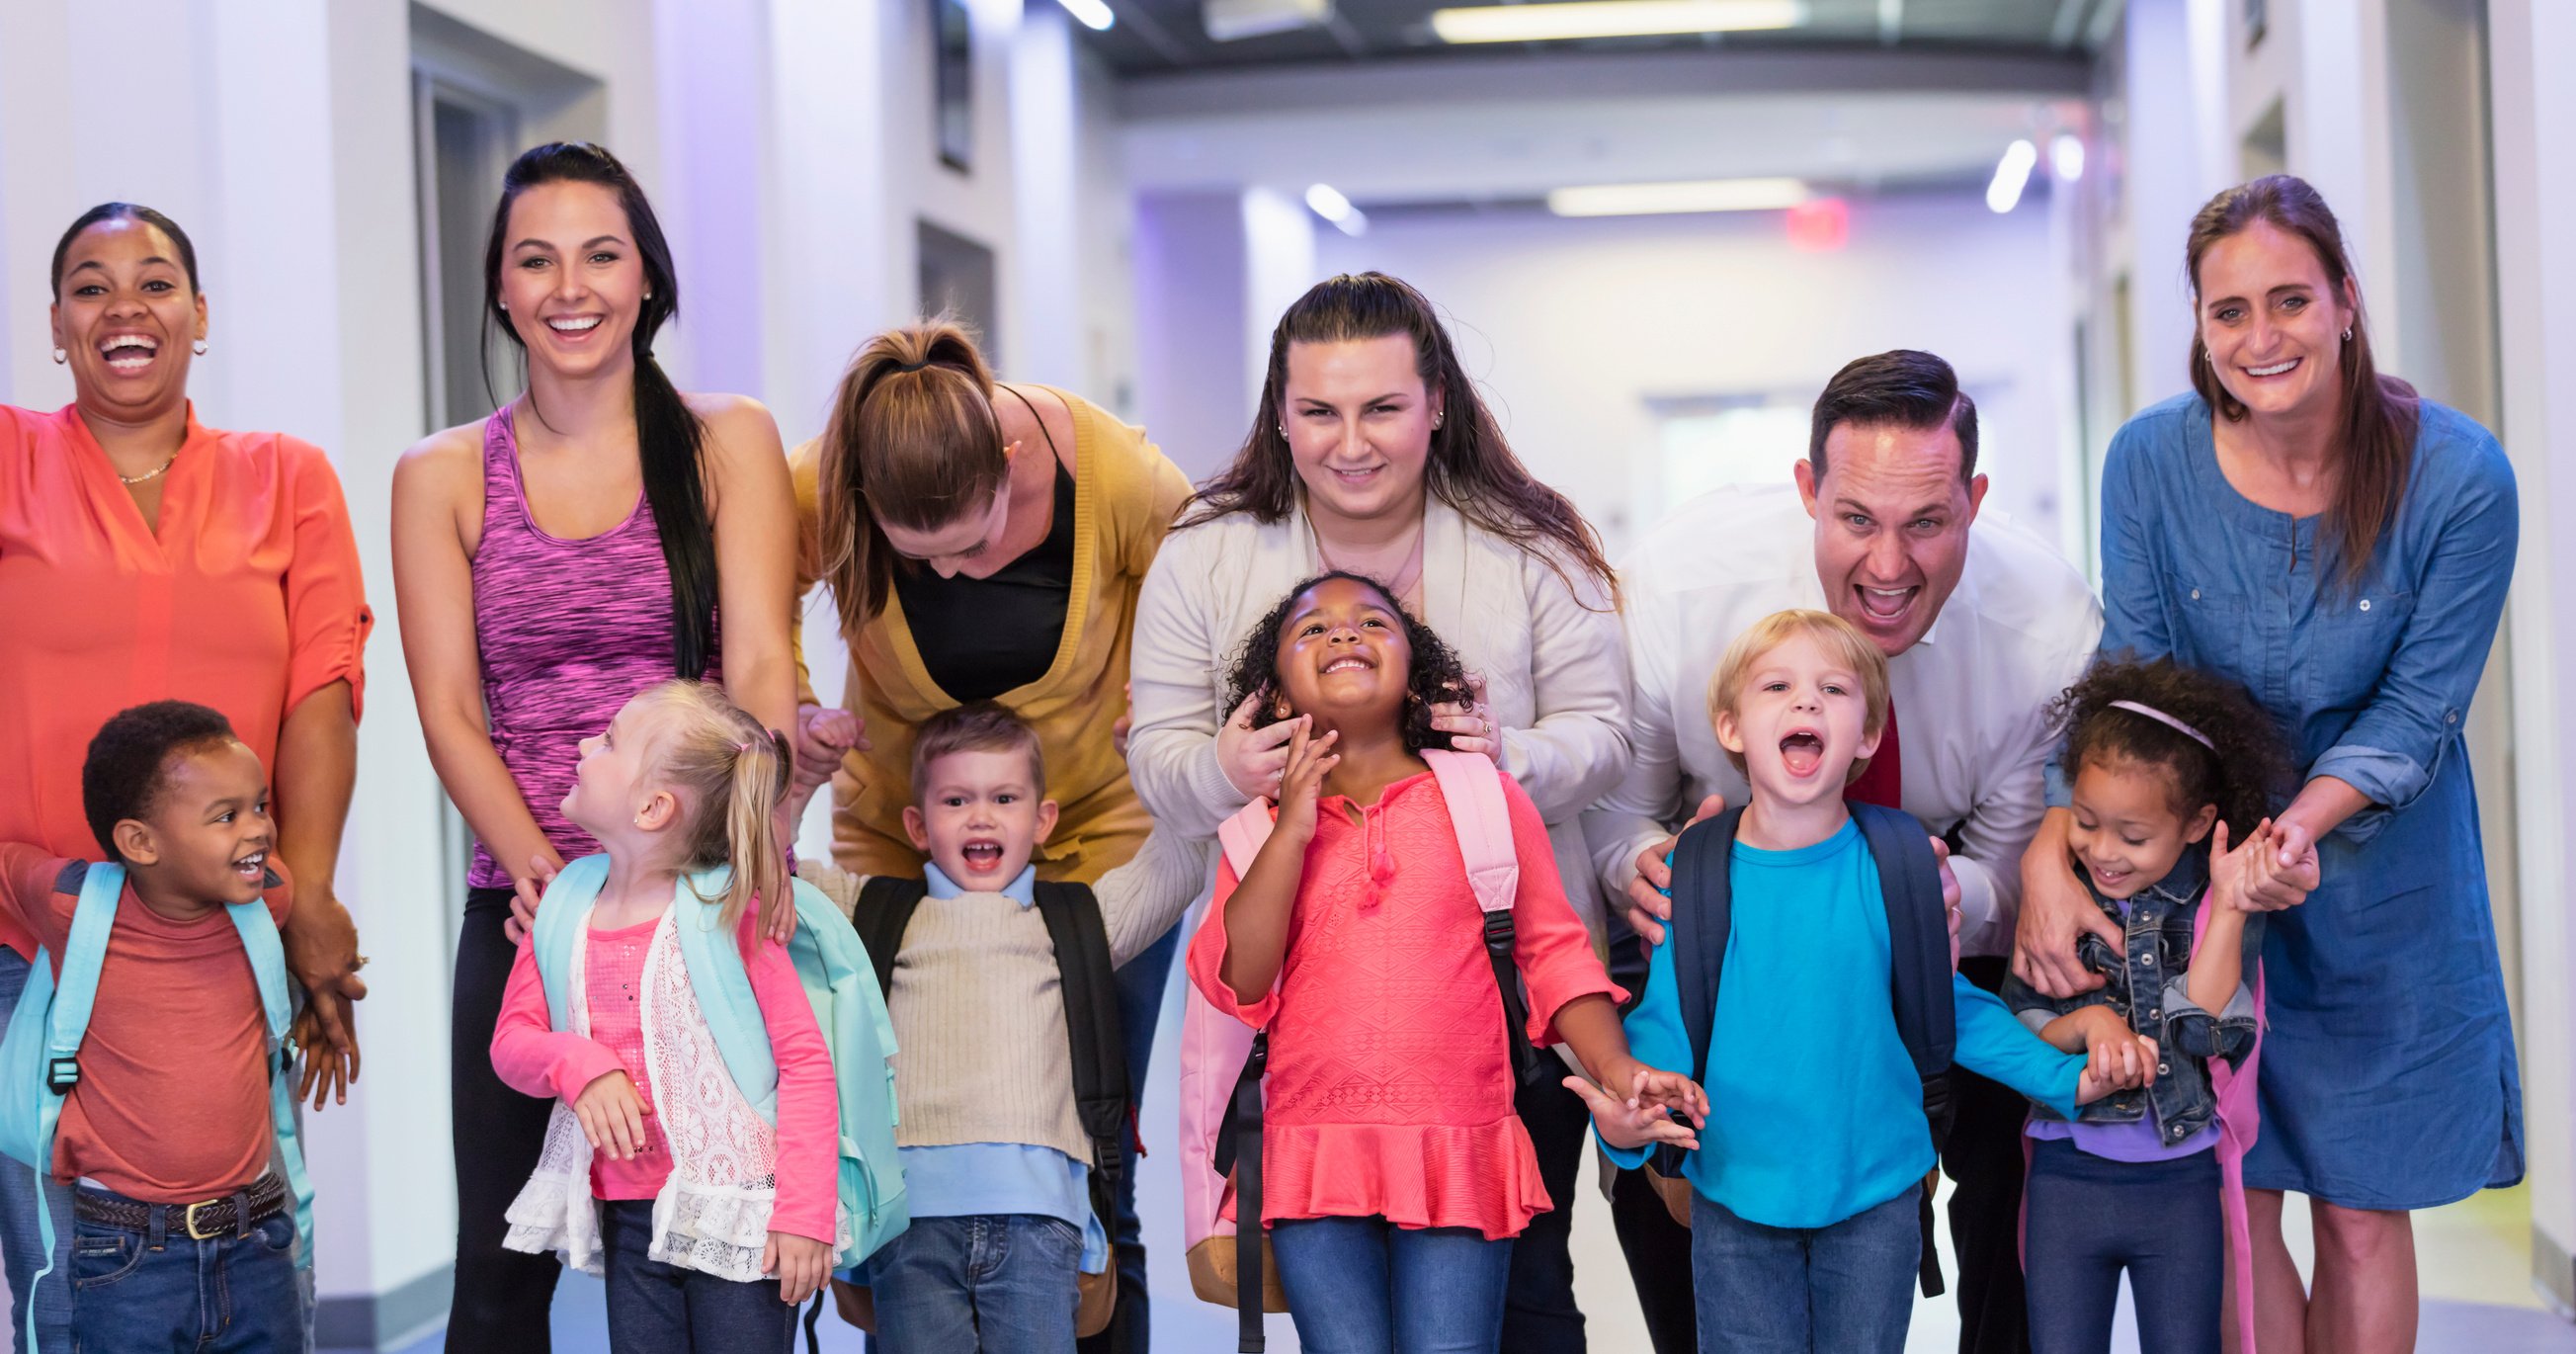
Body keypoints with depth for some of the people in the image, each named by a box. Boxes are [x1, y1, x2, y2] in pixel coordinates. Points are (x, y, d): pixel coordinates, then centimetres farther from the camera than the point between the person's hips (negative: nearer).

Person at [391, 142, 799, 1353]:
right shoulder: (442, 478, 8)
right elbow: (450, 710, 0)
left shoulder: (728, 445, 5)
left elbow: (760, 669, -5)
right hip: (524, 907, 1)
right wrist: (539, 865, -15)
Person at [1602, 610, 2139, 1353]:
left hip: (1874, 1195, 1)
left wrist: (2068, 1078, -7)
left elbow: (1950, 1008, 3)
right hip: (1736, 1201, 0)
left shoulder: (1897, 865, -6)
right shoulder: (1697, 874, -7)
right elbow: (1665, 1023, -5)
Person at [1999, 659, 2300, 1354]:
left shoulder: (2221, 903, -5)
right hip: (2070, 1172, 1)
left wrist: (2229, 906, -23)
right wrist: (2083, 1022, -19)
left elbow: (2206, 1026, -17)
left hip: (2182, 1184, -1)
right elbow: (2013, 1032, 0)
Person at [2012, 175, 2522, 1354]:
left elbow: (2416, 712, -12)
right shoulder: (2151, 460, -12)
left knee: (2362, 1215, 9)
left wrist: (2304, 820, -30)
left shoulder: (2456, 477, -17)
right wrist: (2051, 851, -24)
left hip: (2377, 891, -1)